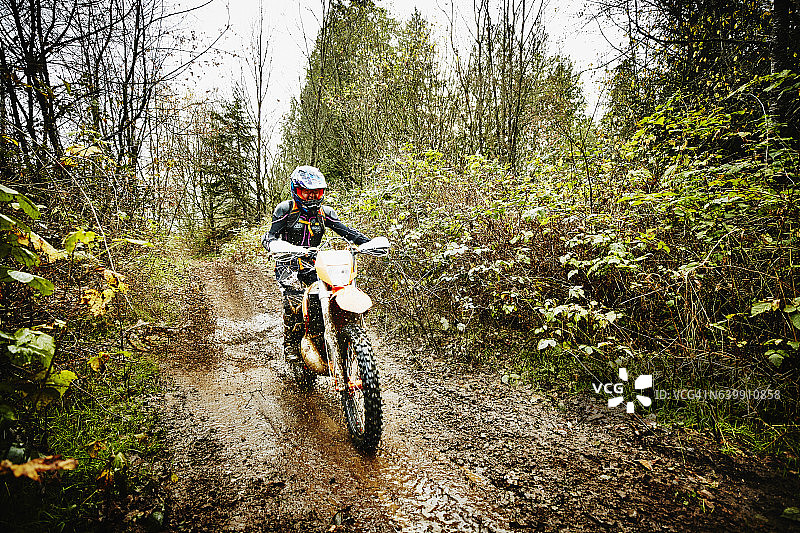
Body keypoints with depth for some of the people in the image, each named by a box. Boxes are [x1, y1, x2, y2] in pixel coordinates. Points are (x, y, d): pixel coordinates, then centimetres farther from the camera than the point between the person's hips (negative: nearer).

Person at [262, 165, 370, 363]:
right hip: (288, 265, -3)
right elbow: (269, 237, -6)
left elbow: (347, 231, 0)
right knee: (295, 300, -28)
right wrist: (279, 247, -31)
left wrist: (369, 243, -16)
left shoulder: (325, 212, 9)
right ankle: (291, 345, -10)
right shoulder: (285, 209, -1)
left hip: (313, 265, 3)